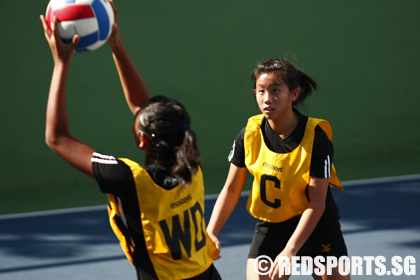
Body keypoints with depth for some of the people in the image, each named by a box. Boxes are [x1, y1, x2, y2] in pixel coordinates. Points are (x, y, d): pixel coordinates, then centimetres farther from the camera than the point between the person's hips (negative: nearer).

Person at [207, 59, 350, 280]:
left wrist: (290, 251, -30)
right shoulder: (249, 134, -11)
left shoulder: (316, 137, -21)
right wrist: (210, 233, -15)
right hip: (269, 227, 2)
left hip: (316, 227, -2)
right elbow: (231, 190, -1)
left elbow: (316, 203, -22)